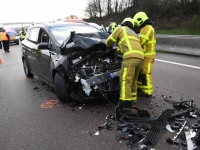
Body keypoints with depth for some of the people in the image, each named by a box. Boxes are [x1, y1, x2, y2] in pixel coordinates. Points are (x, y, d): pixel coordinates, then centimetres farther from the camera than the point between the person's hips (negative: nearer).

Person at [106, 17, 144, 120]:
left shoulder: (120, 29, 19)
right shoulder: (133, 33, 39)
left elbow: (109, 42, 21)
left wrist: (109, 47, 44)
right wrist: (118, 50, 59)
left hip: (131, 57, -8)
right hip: (140, 57, 8)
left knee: (125, 80, -13)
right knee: (133, 81, 17)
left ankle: (125, 106, -20)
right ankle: (132, 102, 22)